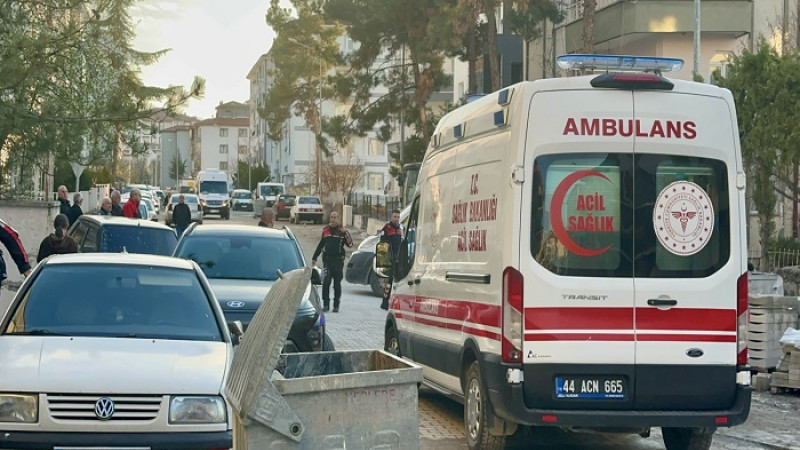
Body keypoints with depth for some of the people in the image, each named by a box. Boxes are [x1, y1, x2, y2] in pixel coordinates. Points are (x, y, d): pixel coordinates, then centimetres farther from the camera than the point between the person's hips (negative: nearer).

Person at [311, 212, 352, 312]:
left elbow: (350, 244, -6)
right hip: (327, 259, 2)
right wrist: (314, 258, 23)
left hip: (338, 260, -2)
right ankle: (326, 304, 0)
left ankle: (336, 305, 8)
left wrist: (346, 235, -22)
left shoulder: (342, 231, 2)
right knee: (326, 282, -6)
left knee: (337, 283, 2)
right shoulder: (326, 230, 12)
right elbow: (320, 245, 21)